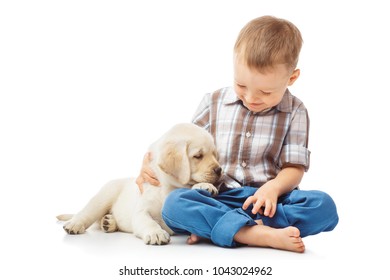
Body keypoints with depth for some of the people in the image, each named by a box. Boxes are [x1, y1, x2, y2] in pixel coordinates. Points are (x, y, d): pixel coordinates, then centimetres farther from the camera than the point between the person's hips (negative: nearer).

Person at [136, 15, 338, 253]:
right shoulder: (214, 103, 8)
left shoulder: (294, 112, 4)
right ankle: (264, 235, -42)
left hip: (268, 200, 0)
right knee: (174, 203, -29)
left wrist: (273, 188, -21)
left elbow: (294, 168, 1)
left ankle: (213, 227, -32)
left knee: (324, 206, -29)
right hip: (219, 199, 0)